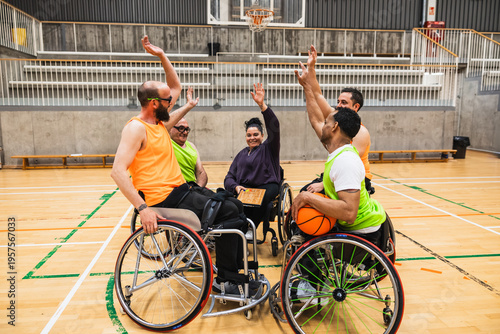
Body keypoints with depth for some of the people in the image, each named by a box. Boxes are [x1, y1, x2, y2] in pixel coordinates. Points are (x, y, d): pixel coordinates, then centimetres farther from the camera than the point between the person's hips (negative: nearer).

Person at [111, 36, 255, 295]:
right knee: (229, 212, -15)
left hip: (181, 189, 9)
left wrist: (161, 56, 12)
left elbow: (176, 86, 23)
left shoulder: (159, 121, 12)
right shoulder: (136, 128, -13)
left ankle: (238, 269, 13)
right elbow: (118, 171, -23)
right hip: (165, 198, -9)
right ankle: (225, 280, -3)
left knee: (235, 206, 6)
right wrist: (143, 208, -30)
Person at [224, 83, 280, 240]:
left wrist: (262, 105, -20)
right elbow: (229, 177, 16)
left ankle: (250, 228, -18)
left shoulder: (268, 148, 11)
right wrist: (235, 187, -9)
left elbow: (274, 127, -7)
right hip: (244, 189, 3)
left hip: (267, 187, -3)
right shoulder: (241, 154, 23)